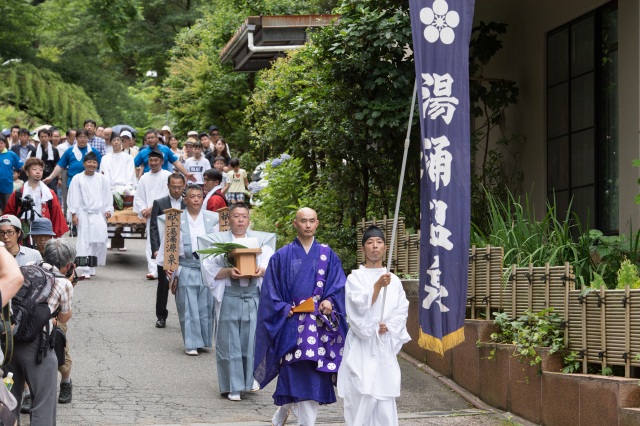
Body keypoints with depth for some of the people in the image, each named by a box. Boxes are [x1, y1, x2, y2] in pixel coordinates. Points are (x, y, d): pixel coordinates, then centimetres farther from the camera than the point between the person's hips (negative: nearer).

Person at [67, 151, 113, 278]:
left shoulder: (101, 179, 9)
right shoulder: (77, 179, 2)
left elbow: (107, 195, 12)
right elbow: (73, 197, 1)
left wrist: (108, 210, 3)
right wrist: (73, 214, -4)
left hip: (98, 213, 2)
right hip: (83, 213, -2)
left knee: (100, 240, -5)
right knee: (84, 241, -7)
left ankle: (92, 267, 13)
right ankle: (85, 270, -7)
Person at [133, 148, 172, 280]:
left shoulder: (167, 176, -1)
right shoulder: (144, 178, 13)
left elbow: (166, 196, -8)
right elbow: (139, 197, 13)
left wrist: (152, 208, -9)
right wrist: (144, 210, -3)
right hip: (150, 215, 4)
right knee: (151, 242, 0)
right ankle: (153, 270, -2)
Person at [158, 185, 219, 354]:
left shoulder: (213, 218, 6)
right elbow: (167, 243, 3)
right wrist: (166, 264, -5)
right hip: (186, 268, -1)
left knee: (206, 306, 4)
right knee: (188, 307, 0)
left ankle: (204, 340, 16)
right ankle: (192, 343, 5)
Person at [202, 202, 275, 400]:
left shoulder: (260, 240, 12)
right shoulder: (219, 240, 7)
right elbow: (210, 268, -1)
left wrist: (262, 271, -18)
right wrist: (228, 271, -18)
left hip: (254, 296, 1)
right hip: (229, 296, -1)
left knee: (253, 338, 0)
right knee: (230, 341, -1)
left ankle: (251, 377, 24)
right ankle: (233, 386, 7)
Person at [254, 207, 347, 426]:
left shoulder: (327, 255, 9)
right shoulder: (282, 256, 4)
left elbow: (338, 285, 4)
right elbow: (270, 290, 3)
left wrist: (330, 302, -14)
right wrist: (283, 309, -11)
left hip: (320, 323, 2)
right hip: (291, 323, -2)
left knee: (315, 373, 1)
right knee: (298, 374, -8)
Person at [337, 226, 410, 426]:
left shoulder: (394, 281, 12)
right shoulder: (355, 277, 2)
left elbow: (402, 311, 9)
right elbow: (360, 306, -14)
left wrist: (388, 326, -10)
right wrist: (378, 285, -28)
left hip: (386, 346, 3)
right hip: (362, 346, -3)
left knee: (385, 400, -2)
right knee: (361, 398, -10)